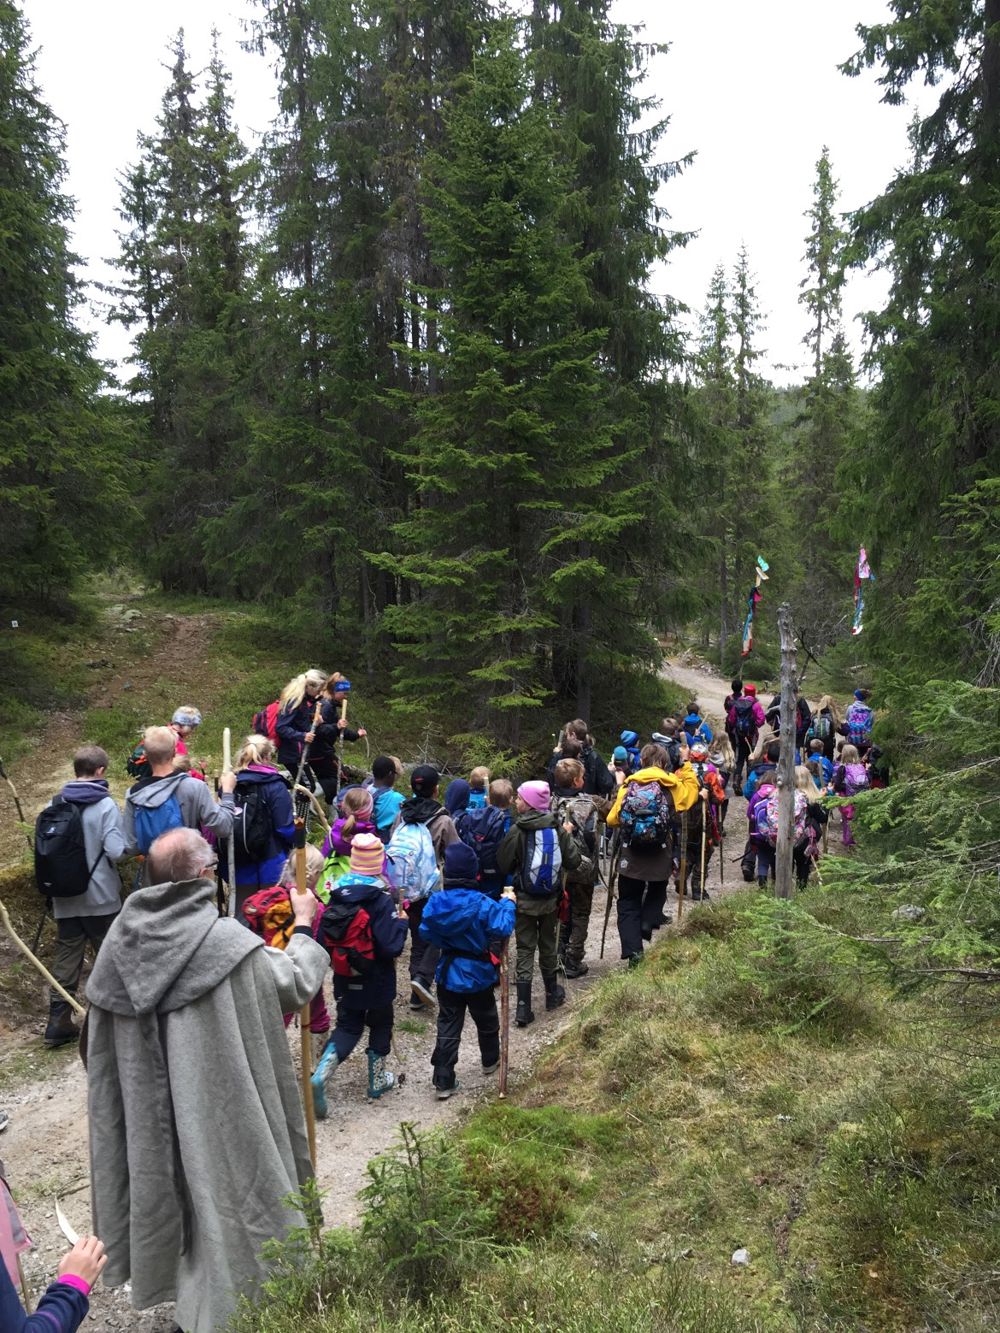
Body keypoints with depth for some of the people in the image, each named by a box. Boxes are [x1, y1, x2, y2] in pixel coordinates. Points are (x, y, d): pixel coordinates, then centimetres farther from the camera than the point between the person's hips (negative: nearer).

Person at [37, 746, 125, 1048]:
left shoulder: (54, 804, 1)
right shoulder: (105, 805, -15)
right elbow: (117, 851, -21)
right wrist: (130, 846, 0)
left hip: (64, 898, 4)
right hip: (101, 897, -4)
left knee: (65, 960, 11)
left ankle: (58, 1023, 13)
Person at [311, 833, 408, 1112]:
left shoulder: (337, 893, -8)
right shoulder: (381, 899, -21)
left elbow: (323, 939, -3)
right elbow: (392, 947, -24)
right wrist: (401, 921, -9)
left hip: (345, 979, 4)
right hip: (377, 981, -4)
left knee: (347, 1026, 17)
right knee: (380, 1025, 20)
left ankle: (321, 1075, -3)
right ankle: (377, 1081, 32)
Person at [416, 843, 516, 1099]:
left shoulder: (436, 901, -10)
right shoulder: (482, 904, -22)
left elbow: (425, 932, -2)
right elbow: (502, 929, -25)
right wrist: (507, 903, -11)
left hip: (448, 974, 2)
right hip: (478, 974, -2)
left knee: (448, 1027, 9)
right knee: (486, 1020, 23)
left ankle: (443, 1082, 7)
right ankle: (490, 1061, 45)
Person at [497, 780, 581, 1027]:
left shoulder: (517, 831, -15)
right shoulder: (557, 829, -7)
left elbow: (504, 865, -11)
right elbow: (574, 861, -5)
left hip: (524, 900, -3)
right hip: (551, 899, 3)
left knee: (525, 950, 4)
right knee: (548, 946, 20)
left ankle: (523, 1008, 1)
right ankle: (552, 994, 36)